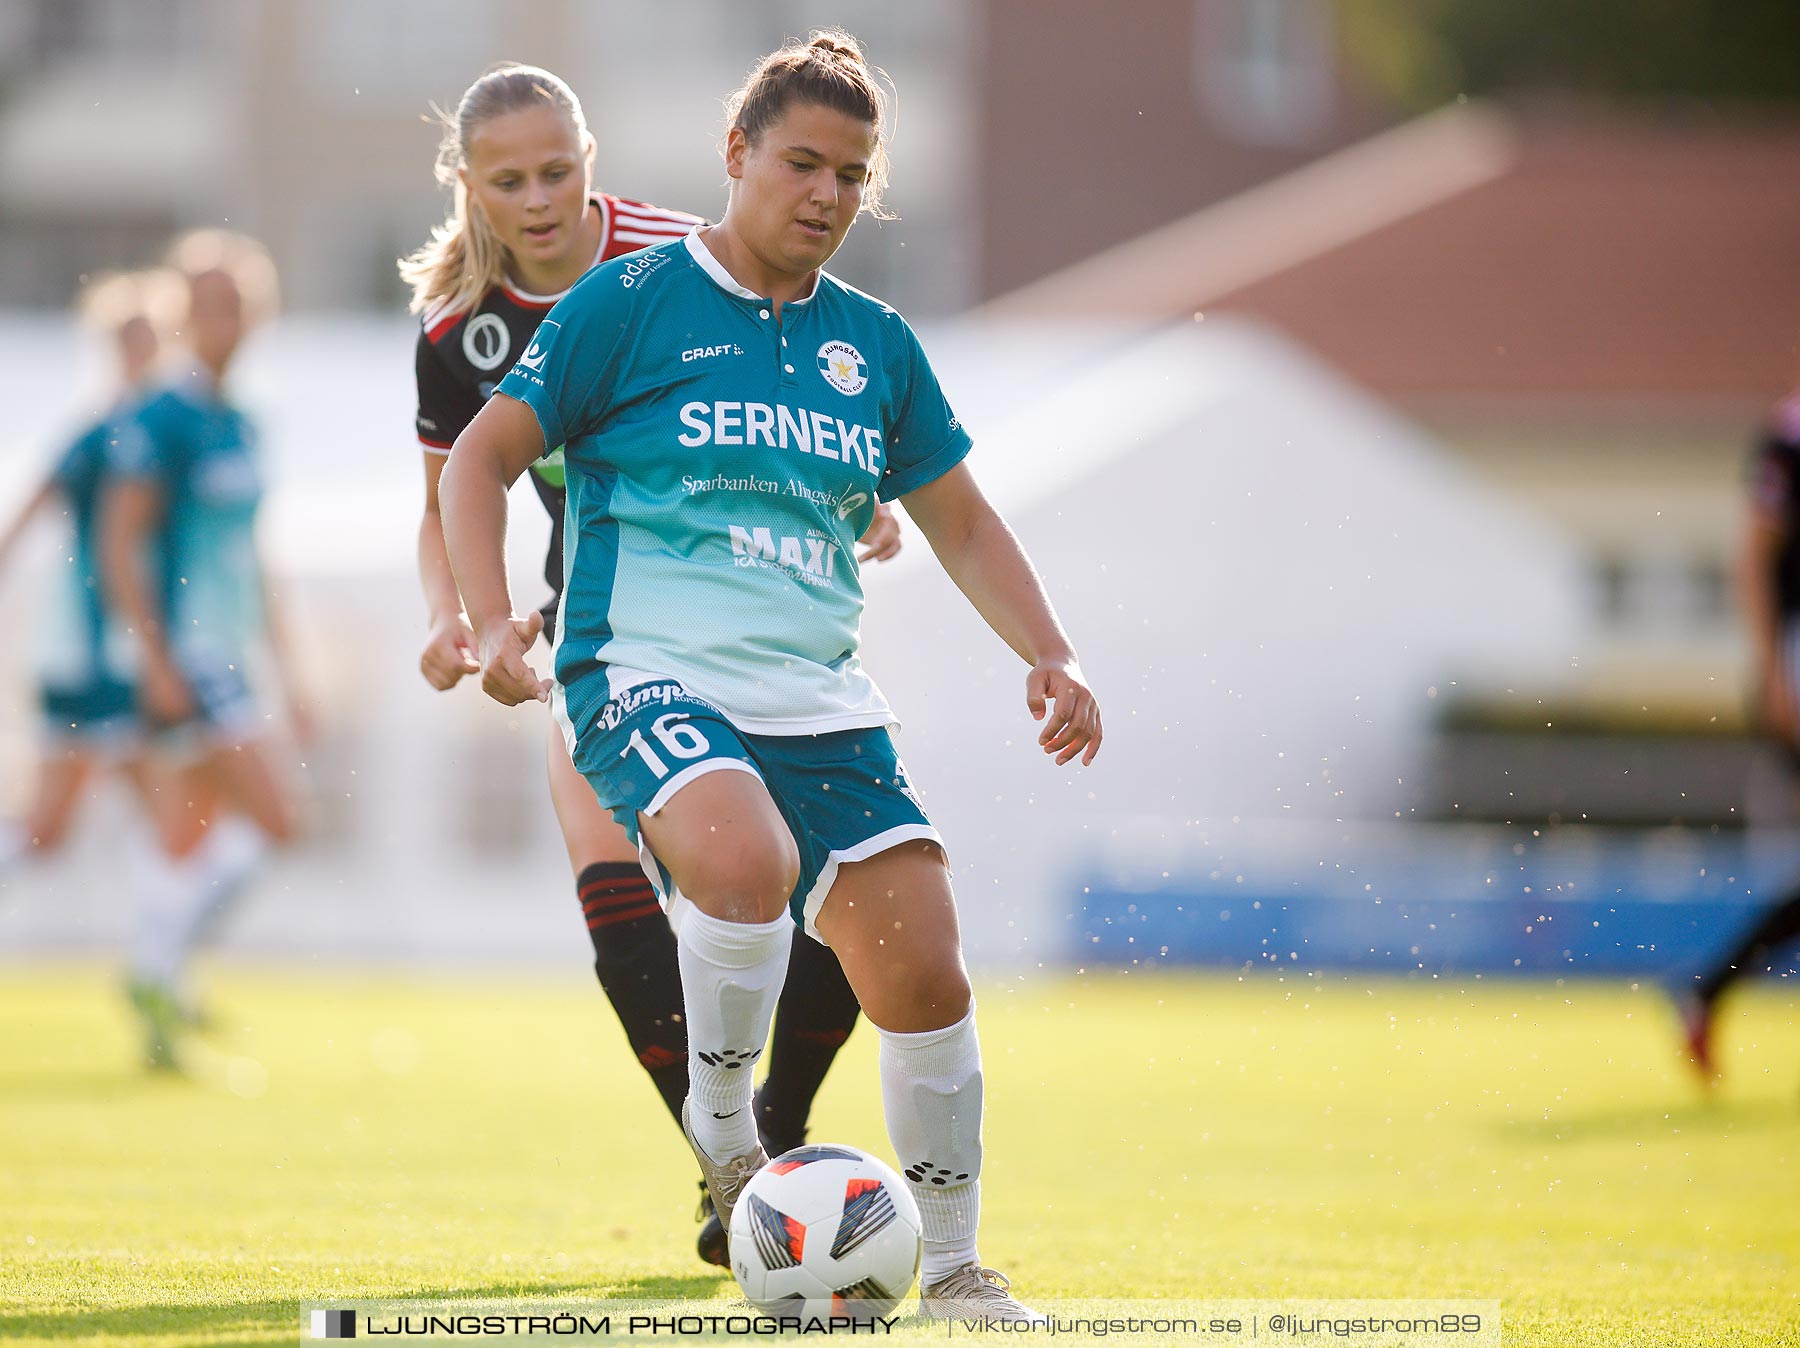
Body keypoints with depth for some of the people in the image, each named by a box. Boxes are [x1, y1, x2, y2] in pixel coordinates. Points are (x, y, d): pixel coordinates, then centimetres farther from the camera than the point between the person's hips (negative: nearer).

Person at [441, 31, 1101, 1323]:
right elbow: (486, 454, 2)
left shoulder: (874, 342, 14)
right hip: (651, 674, -5)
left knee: (926, 975, -8)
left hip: (821, 701, 5)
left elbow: (962, 522, 23)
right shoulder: (633, 301, 0)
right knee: (751, 867, -36)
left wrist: (1052, 656, 10)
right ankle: (722, 1123, -9)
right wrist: (491, 617, -13)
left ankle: (954, 1266, 11)